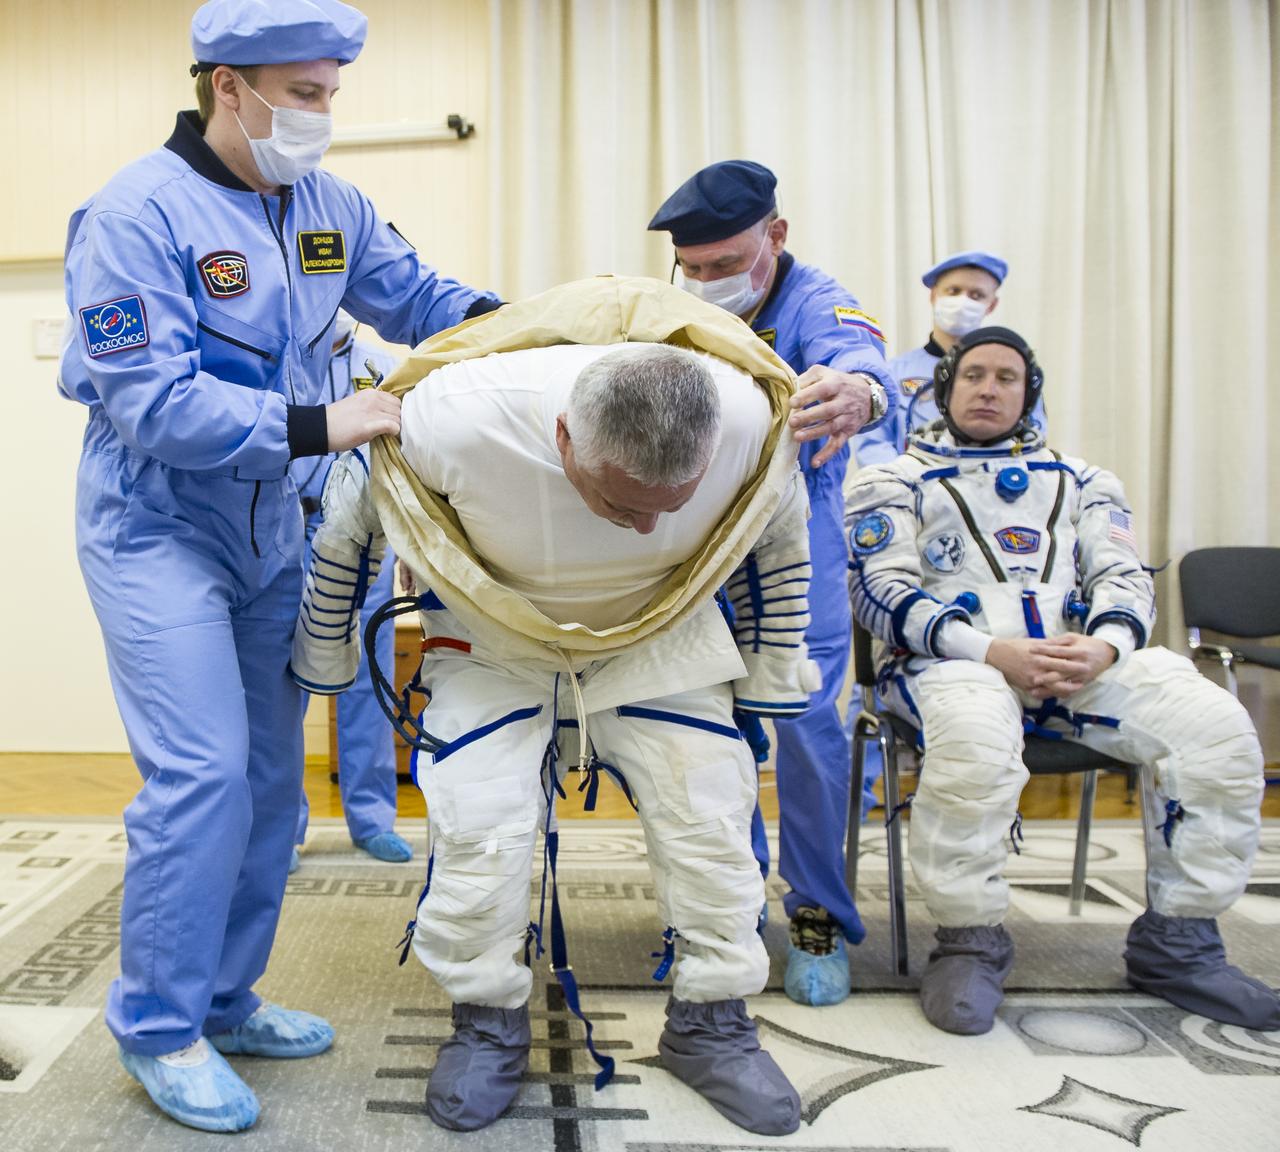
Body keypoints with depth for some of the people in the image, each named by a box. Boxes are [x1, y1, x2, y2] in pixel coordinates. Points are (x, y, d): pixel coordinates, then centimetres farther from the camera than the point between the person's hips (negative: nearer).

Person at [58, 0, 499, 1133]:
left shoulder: (328, 207, 4)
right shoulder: (137, 213, -15)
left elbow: (413, 294, 14)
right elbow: (153, 403, -22)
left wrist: (500, 319, -6)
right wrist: (318, 426, -29)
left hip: (270, 531, 7)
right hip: (156, 527, -6)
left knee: (270, 775, 10)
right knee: (201, 772, -12)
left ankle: (225, 1000, 28)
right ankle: (158, 1026, 10)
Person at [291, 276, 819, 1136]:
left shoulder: (753, 422, -31)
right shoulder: (453, 418, -37)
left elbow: (778, 543, -6)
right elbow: (349, 515, -13)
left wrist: (774, 670, 4)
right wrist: (326, 647, 0)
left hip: (659, 632, 2)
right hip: (494, 635, -1)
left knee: (710, 807, -4)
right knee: (477, 823, -11)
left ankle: (713, 1024, 18)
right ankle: (488, 1024, 15)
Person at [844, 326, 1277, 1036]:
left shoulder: (1079, 481, 27)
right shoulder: (896, 480, 15)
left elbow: (1124, 577, 16)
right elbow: (880, 590, 0)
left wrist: (1104, 646, -10)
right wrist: (992, 651, -15)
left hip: (1082, 657, 4)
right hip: (954, 656, -3)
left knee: (1219, 728, -21)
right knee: (975, 740, -40)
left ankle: (1177, 942, -3)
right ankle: (970, 942, -17)